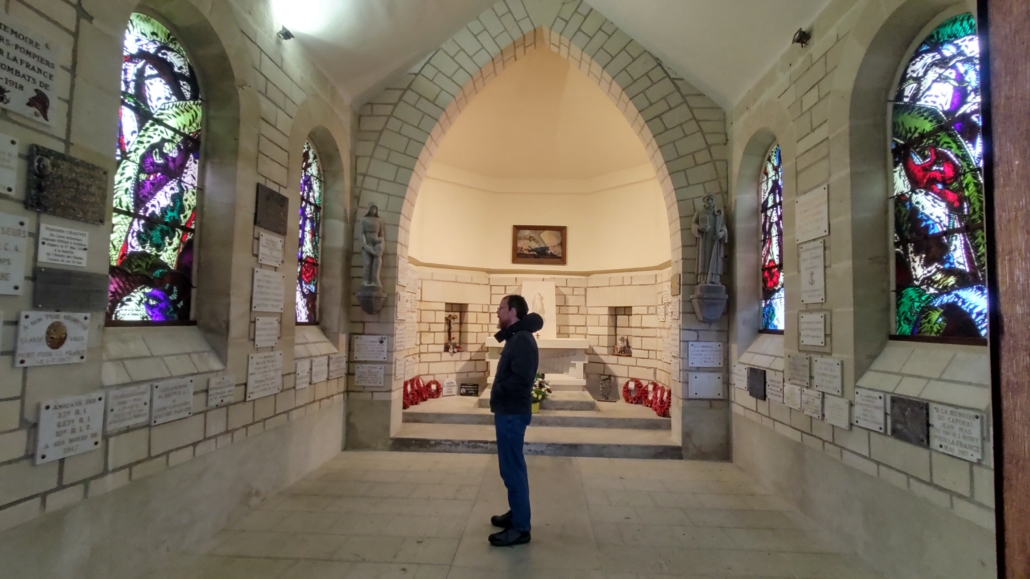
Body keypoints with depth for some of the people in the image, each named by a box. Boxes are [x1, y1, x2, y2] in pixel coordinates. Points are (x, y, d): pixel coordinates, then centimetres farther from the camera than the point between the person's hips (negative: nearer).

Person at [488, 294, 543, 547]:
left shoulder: (522, 340, -19)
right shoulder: (516, 337, 13)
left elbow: (520, 379, -27)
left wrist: (496, 392, -16)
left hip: (513, 414, -10)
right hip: (509, 412, 10)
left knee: (512, 469, -3)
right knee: (513, 467, 19)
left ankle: (520, 528, 8)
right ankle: (517, 513, 32)